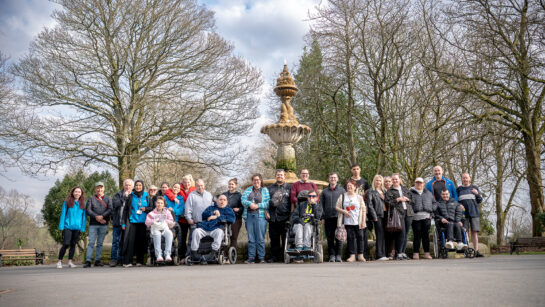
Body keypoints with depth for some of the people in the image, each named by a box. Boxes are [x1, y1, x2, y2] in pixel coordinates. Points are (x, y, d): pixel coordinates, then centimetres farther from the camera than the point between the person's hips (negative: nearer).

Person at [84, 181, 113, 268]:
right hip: (93, 224, -1)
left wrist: (102, 216, -16)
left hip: (103, 224, 1)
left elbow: (110, 209, -3)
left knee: (100, 243, 4)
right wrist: (96, 217, -15)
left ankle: (97, 260, 10)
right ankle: (88, 261, -3)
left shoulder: (108, 199, 11)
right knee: (91, 243, -5)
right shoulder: (91, 199, 11)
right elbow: (88, 210, -1)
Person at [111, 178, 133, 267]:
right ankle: (113, 259, 6)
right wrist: (124, 197, -15)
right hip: (117, 222, -1)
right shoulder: (118, 195, 5)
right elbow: (115, 204, -12)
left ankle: (121, 259, 13)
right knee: (116, 241, 0)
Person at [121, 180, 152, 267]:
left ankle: (139, 261, 10)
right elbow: (125, 210, 6)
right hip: (132, 221, -1)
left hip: (143, 222, 1)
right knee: (130, 241, -9)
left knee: (141, 241, 1)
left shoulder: (146, 196, 8)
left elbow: (152, 208, 13)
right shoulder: (130, 196, 5)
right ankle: (127, 261, -6)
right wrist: (123, 223, 1)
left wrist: (145, 209, -8)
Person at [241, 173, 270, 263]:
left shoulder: (265, 190, 8)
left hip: (260, 216, -3)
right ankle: (251, 258, 10)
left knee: (260, 238, -3)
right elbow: (243, 200, 4)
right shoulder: (248, 190, 17)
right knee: (251, 238, 5)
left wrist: (258, 205, -12)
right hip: (249, 215, 3)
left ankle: (261, 257, 5)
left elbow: (268, 203, -2)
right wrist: (250, 204, -14)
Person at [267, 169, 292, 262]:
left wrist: (291, 215, -3)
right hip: (273, 218, 2)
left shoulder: (289, 187, 9)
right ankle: (274, 257, 12)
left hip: (285, 217, -2)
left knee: (285, 238, -1)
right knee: (274, 239, 5)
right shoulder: (270, 188, 17)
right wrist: (266, 212, 4)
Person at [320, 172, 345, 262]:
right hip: (328, 218, 1)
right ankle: (332, 255, 8)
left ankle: (338, 255, 3)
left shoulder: (342, 190, 11)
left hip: (339, 217, -1)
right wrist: (322, 217, 3)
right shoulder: (324, 191, 14)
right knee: (330, 238, 2)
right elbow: (321, 205, 12)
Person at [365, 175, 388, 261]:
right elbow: (369, 204, -8)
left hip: (385, 215, 6)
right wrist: (374, 216, -13)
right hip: (378, 215, -6)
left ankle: (384, 254, 11)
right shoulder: (371, 191, 0)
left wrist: (388, 214, 10)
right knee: (380, 235, -8)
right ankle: (379, 255, -6)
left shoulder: (384, 191, 19)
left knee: (385, 235, 5)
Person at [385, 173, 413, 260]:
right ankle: (399, 253, -3)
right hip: (398, 214, -5)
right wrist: (398, 199, -10)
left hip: (408, 213, 5)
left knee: (406, 234, 5)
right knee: (401, 234, -12)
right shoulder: (389, 191, 6)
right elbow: (387, 202, -5)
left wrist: (406, 199, 1)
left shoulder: (405, 188, 20)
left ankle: (403, 252, 14)